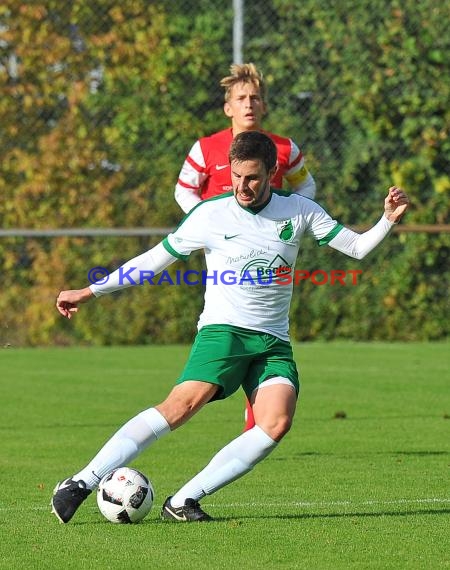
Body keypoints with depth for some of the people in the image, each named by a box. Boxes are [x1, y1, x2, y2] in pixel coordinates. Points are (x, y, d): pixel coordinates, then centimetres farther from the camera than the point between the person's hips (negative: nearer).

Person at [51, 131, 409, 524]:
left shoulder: (300, 211, 7)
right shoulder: (211, 215, 1)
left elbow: (357, 247, 11)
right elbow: (153, 261, 10)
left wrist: (388, 220, -9)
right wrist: (88, 292, 10)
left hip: (274, 342, 3)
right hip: (223, 329, -3)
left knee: (277, 422, -24)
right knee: (184, 404, -28)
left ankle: (183, 501, -21)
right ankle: (81, 483, -29)